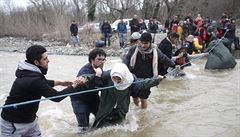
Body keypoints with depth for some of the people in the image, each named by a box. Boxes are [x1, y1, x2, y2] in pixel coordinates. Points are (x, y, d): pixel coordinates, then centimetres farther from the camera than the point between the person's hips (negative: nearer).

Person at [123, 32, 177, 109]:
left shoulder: (154, 51, -7)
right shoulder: (134, 49, -8)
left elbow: (164, 59, 4)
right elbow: (127, 58, -7)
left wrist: (174, 65, 5)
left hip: (146, 80, -1)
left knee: (143, 99, 2)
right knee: (135, 97, 13)